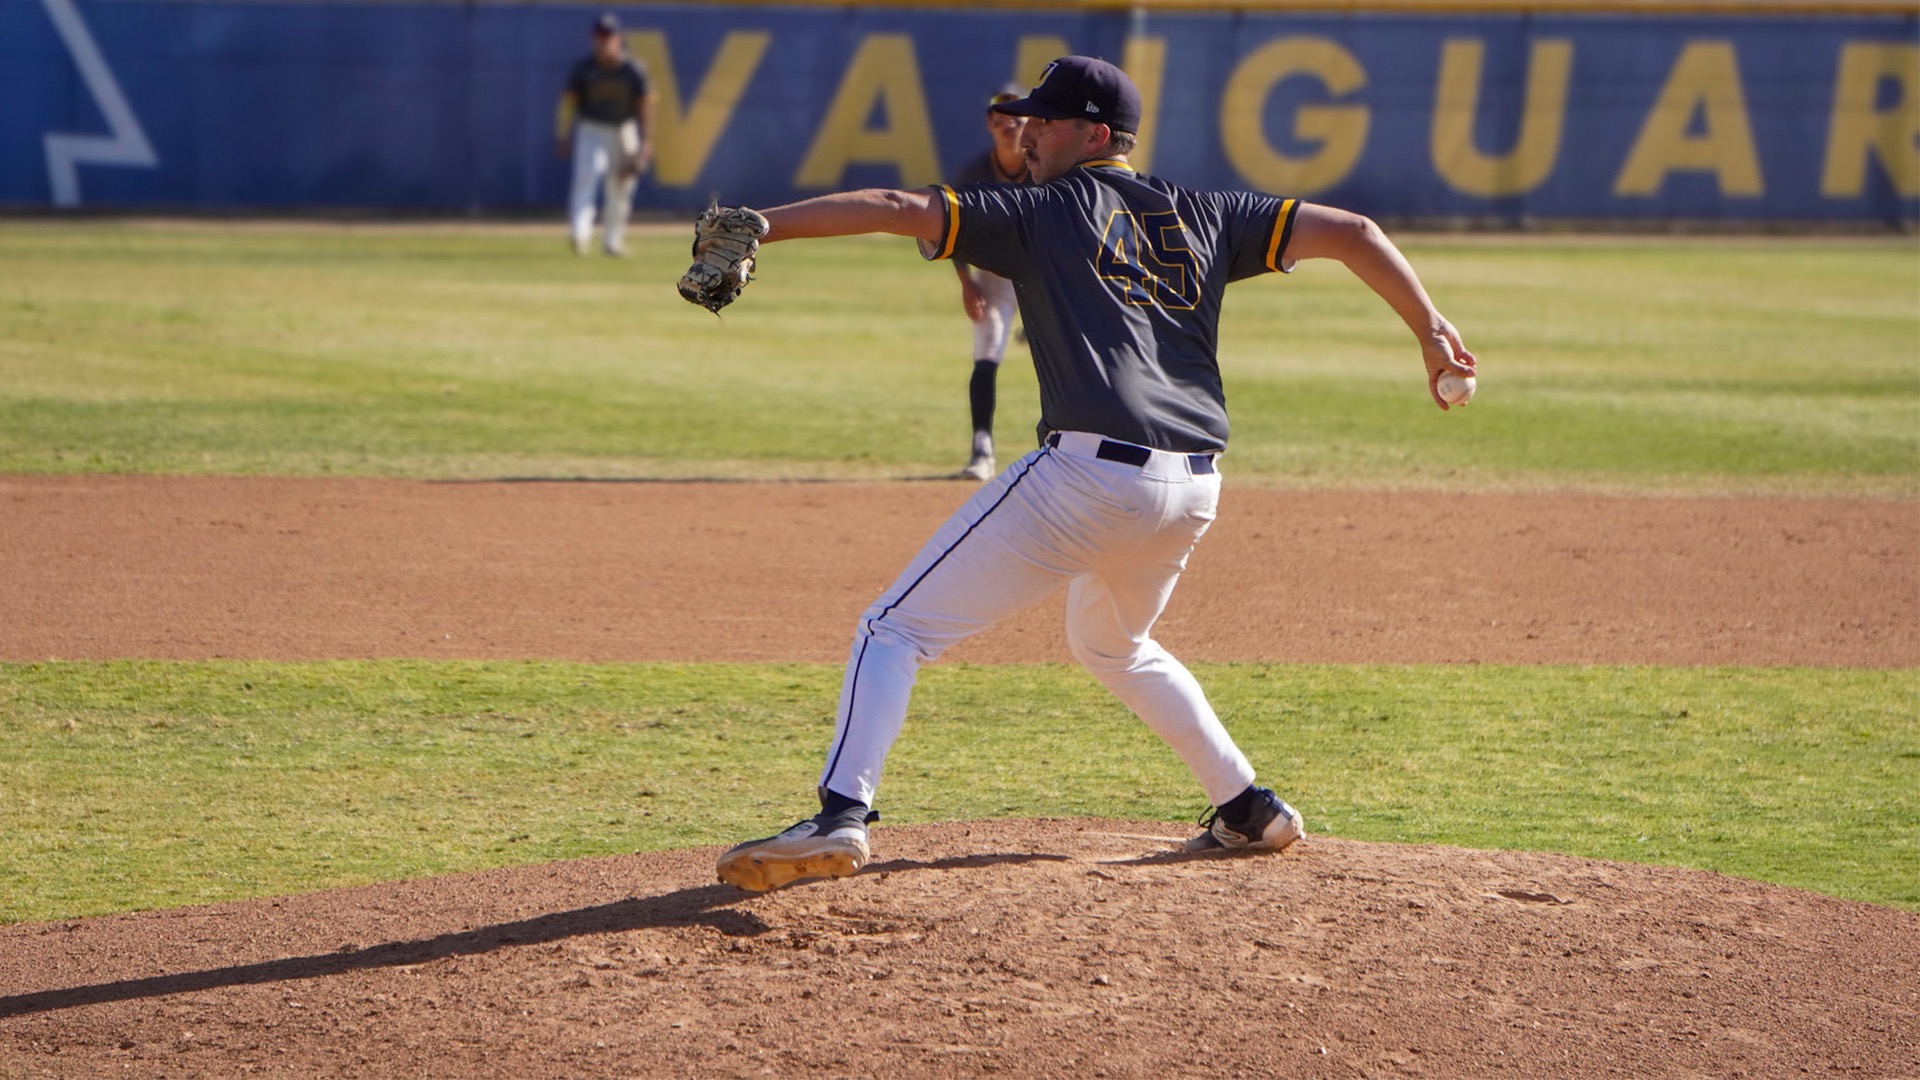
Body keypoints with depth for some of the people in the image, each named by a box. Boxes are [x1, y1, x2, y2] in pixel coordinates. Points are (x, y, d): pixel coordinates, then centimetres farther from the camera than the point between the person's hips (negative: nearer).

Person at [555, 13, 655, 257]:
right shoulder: (584, 68, -10)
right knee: (586, 176, -22)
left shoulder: (633, 70, -9)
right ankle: (580, 235, -34)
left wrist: (646, 143, -5)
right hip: (591, 130, -2)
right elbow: (568, 101, -3)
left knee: (620, 188, 8)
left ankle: (612, 241, 24)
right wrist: (562, 135, -7)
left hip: (623, 132, 2)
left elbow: (645, 105, -3)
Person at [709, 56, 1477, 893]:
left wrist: (762, 227, -6)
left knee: (896, 628, -3)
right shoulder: (1204, 218, 20)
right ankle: (1249, 811, 33)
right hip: (1195, 488, 7)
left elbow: (899, 210, -3)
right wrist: (1430, 330, 17)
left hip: (1091, 472, -7)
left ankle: (841, 815, -23)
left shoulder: (1039, 214, 7)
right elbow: (1350, 232, 15)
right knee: (1112, 642, 35)